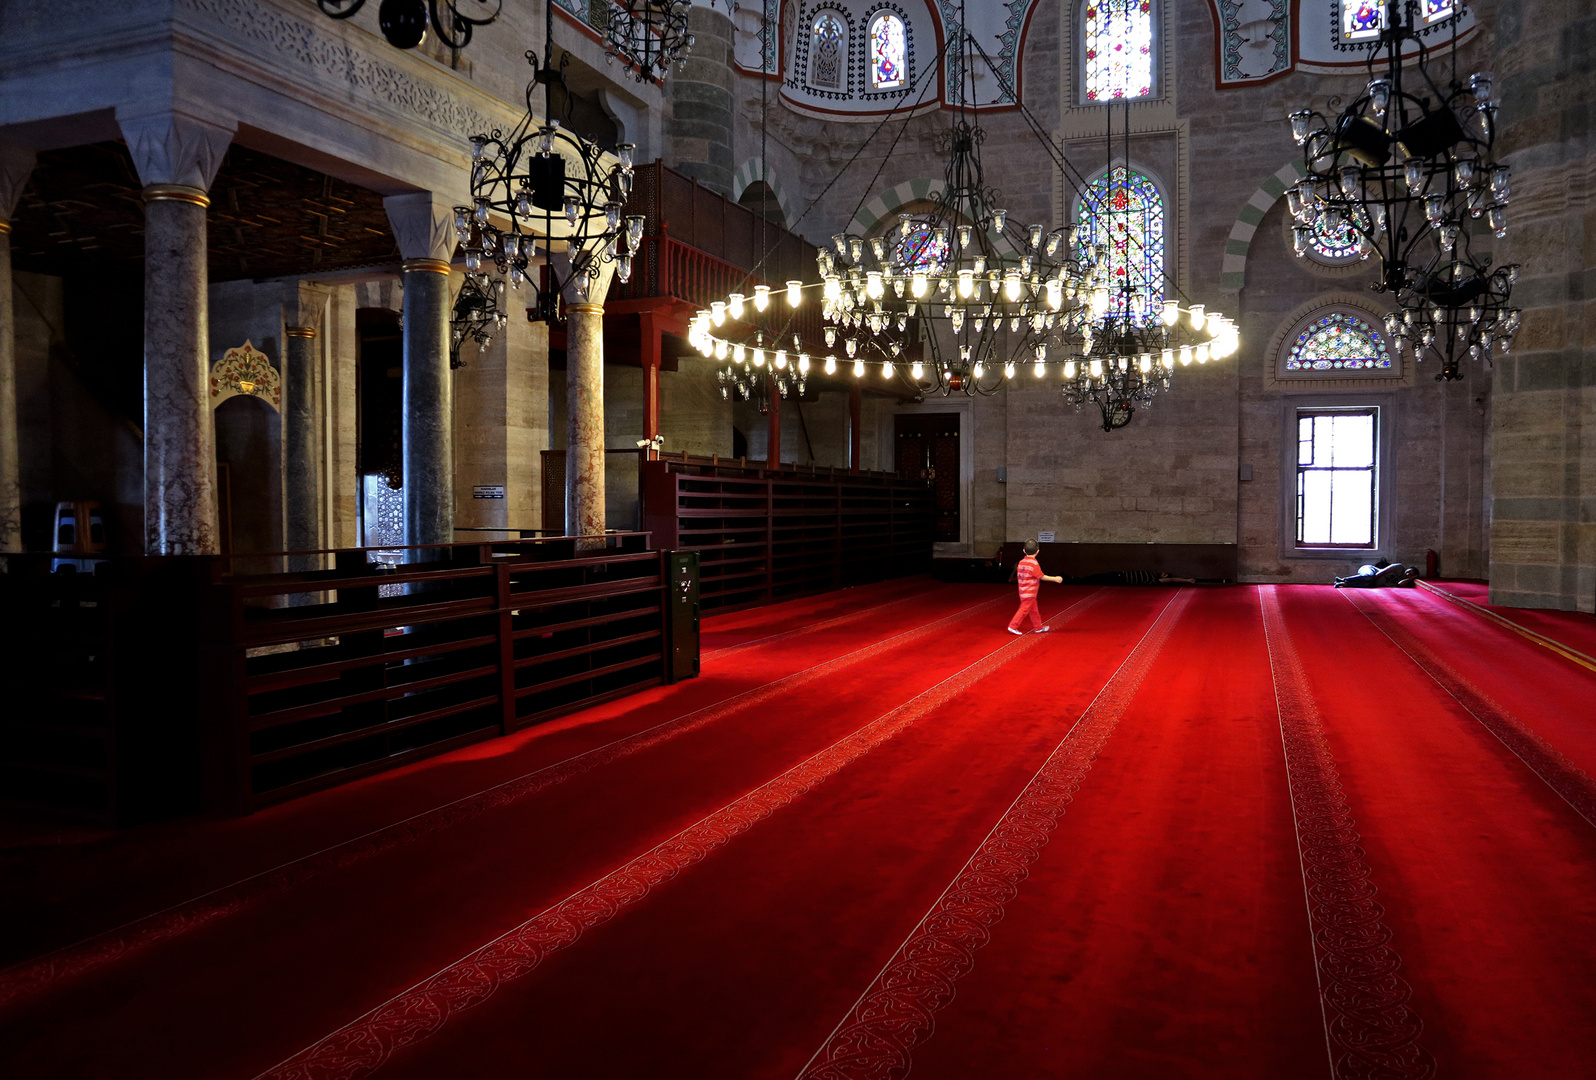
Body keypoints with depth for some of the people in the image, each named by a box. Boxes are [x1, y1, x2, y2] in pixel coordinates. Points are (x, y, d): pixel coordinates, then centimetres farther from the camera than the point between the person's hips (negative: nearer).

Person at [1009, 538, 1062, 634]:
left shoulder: (1021, 562, 5)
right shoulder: (1034, 563, -17)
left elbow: (1018, 576, 10)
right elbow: (1042, 577, -16)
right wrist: (1055, 579, -10)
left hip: (1023, 591, 8)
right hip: (1030, 593, -8)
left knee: (1033, 610, 16)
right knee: (1024, 609, -3)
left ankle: (1039, 627, 26)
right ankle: (1013, 626, -4)